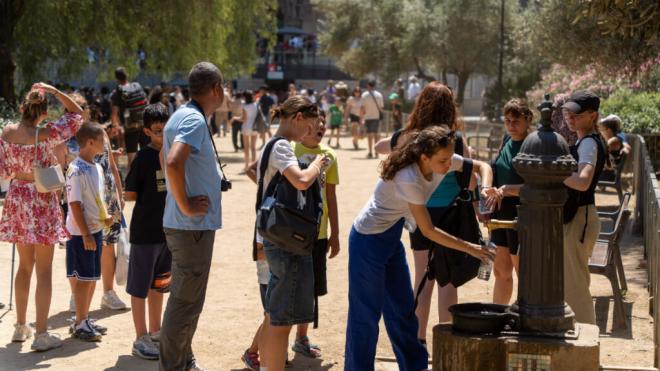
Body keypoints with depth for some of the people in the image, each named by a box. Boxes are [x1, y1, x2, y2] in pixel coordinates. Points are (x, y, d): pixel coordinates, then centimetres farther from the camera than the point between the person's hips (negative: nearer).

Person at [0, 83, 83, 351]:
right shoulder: (46, 135, -18)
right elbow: (77, 113, -6)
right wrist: (53, 91, -7)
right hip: (42, 201, -5)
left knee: (25, 265, 20)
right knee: (44, 270, 1)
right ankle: (41, 334, 3)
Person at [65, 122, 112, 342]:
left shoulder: (97, 168, 9)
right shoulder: (77, 170, -17)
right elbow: (75, 204, -19)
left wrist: (106, 216, 3)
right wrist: (86, 234, -20)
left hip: (96, 229, 8)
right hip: (81, 233, -8)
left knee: (93, 277, 13)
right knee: (84, 278, -2)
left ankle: (85, 319, 23)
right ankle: (79, 324, 7)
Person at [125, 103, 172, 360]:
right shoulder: (144, 157, -13)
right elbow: (130, 195, -12)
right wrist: (152, 197, -4)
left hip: (168, 230, 6)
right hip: (145, 232, -6)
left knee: (158, 284, 17)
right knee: (140, 286, 3)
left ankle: (155, 332, 29)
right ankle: (141, 339, 10)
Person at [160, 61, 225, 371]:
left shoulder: (183, 115, 13)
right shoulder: (195, 120, -18)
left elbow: (171, 161, 26)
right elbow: (173, 163, -34)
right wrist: (186, 205, -24)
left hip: (186, 225, 10)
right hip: (193, 225, -10)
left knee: (186, 299, 20)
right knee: (186, 302, -3)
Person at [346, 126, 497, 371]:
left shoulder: (441, 160, -11)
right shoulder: (408, 179, -32)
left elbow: (482, 166, 3)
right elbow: (428, 231, -25)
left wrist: (486, 189, -18)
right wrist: (470, 248, -20)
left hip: (392, 238, 8)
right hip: (369, 241, -8)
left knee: (402, 308, 16)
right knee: (367, 312, -1)